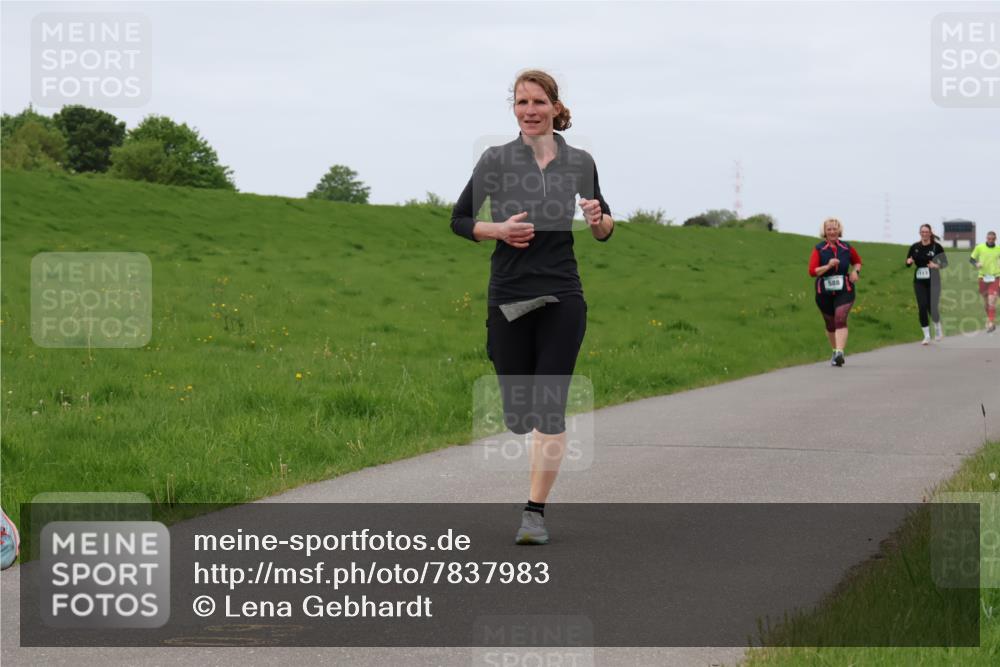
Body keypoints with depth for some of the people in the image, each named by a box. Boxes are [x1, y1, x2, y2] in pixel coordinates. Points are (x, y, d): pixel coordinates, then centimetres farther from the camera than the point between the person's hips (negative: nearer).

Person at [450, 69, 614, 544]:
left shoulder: (580, 163, 5)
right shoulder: (496, 160, 0)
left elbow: (604, 230, 14)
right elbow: (459, 220, 6)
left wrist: (598, 219, -9)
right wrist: (499, 230, -13)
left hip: (562, 298, 0)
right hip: (508, 298, 0)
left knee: (549, 407, -9)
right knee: (517, 411, 5)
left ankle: (535, 512, -5)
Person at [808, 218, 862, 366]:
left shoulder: (846, 248, 3)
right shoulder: (819, 249, -3)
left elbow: (857, 261, 23)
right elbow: (812, 271, -11)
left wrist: (855, 271, 2)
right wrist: (828, 266, -25)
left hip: (844, 291, -1)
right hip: (824, 292, 1)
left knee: (840, 319, -20)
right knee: (830, 324, 13)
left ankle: (840, 353, -29)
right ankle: (835, 351, 34)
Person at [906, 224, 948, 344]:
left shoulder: (936, 246, -5)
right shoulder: (915, 247, 3)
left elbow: (945, 262, -2)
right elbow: (908, 262, 10)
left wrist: (937, 266, -22)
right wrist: (909, 262, -14)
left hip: (933, 281, -2)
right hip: (919, 282, 2)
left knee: (932, 307, -4)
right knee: (922, 307, -7)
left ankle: (938, 328, 29)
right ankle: (926, 336, 2)